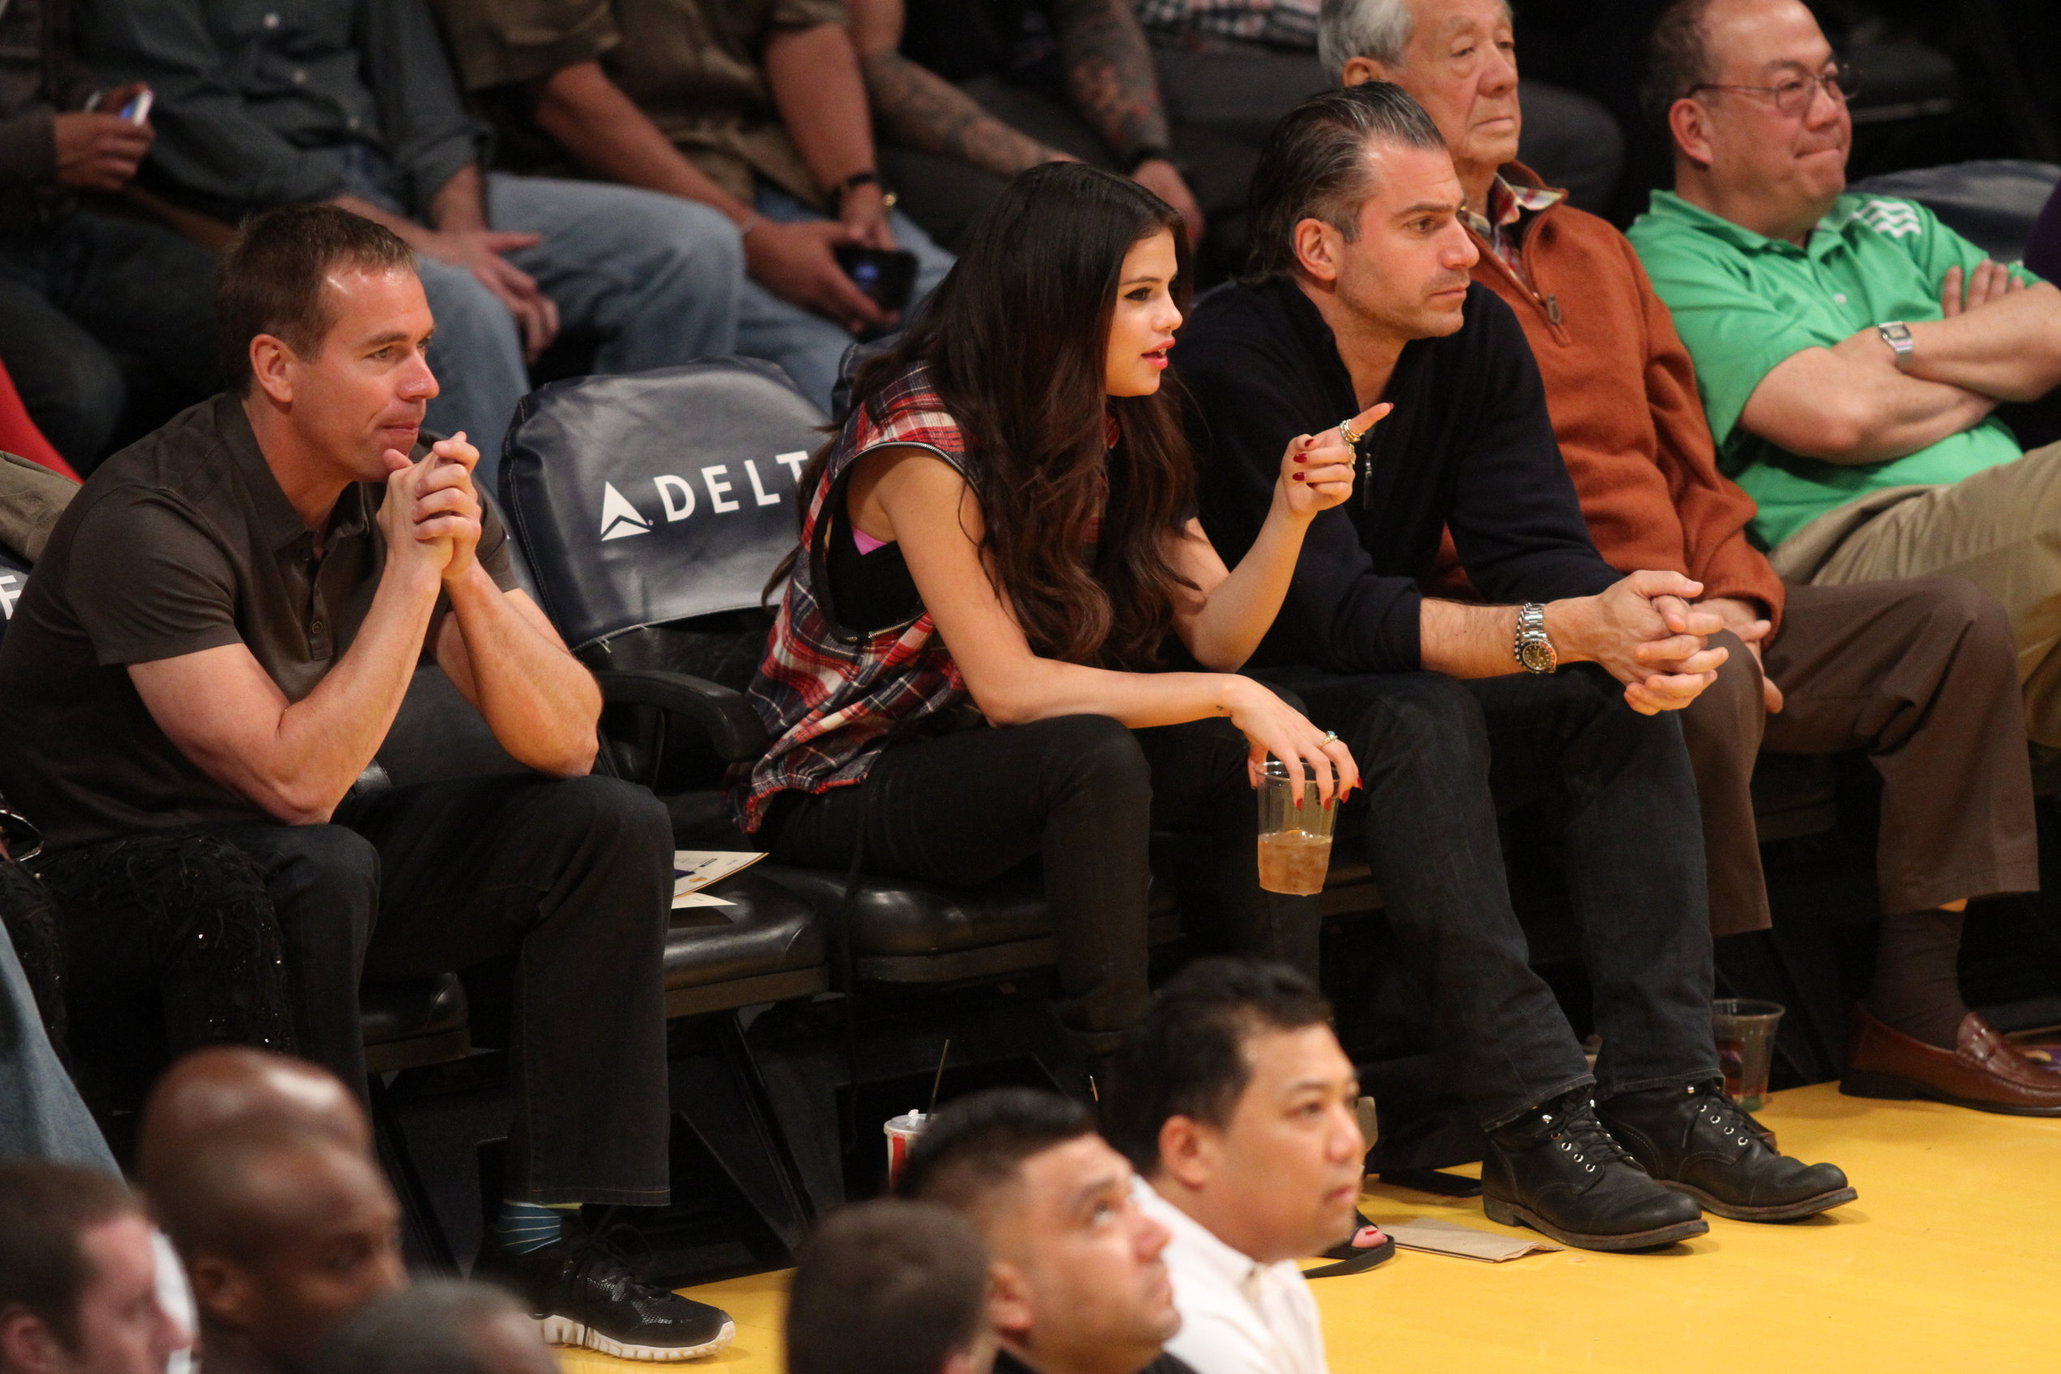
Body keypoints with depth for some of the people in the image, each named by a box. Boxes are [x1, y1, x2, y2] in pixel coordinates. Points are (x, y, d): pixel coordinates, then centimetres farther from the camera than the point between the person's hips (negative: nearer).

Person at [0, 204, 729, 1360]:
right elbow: (297, 780, -31)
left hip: (309, 858, 7)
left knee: (613, 826, -8)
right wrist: (409, 572, -29)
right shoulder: (150, 522, -26)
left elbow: (566, 740, -9)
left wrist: (465, 571, -24)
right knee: (321, 868, -37)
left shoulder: (421, 485, -5)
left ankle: (544, 1240, -8)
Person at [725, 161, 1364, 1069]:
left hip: (1000, 758, 8)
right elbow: (1008, 688, -27)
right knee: (1096, 757, -34)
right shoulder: (921, 440, -23)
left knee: (1263, 768, -14)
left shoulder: (1112, 427, 3)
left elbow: (1214, 633, -5)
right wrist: (1232, 697, -29)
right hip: (847, 782, -8)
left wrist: (1289, 515, -23)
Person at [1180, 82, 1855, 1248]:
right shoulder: (1237, 363, -24)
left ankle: (1665, 1089, -19)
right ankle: (1537, 1126, -36)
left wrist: (1641, 633, -31)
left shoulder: (1478, 335, -2)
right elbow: (1336, 613, -32)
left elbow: (1537, 546, -7)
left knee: (1627, 697, -14)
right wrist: (1570, 629, -41)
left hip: (1392, 688, 7)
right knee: (1420, 716, -34)